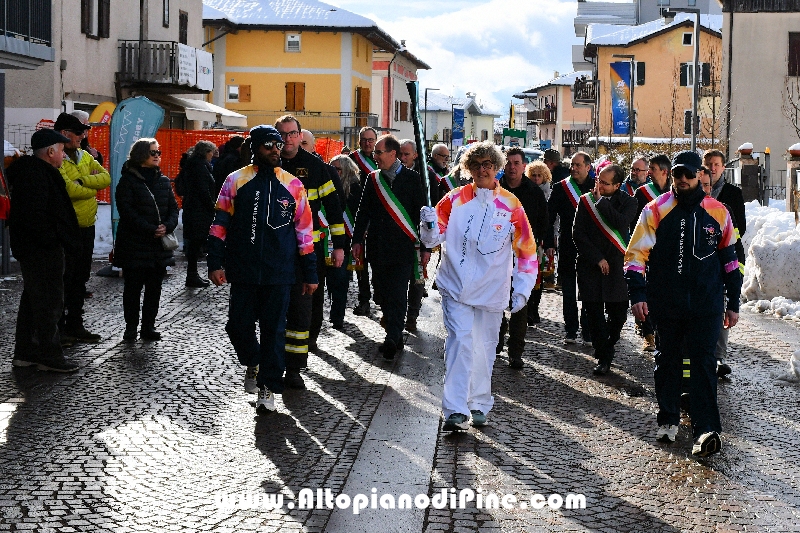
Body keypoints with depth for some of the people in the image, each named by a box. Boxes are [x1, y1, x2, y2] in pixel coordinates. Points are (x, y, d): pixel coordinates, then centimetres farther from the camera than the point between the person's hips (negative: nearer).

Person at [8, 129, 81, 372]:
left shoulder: (30, 169, 13)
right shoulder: (37, 174, -20)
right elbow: (34, 213, -27)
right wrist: (50, 239, -19)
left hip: (31, 249, 11)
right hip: (42, 250, -11)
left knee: (32, 299, 17)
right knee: (49, 302, -3)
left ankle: (25, 352, 26)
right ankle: (50, 356, 3)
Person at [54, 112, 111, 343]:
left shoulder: (84, 156, 12)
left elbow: (106, 177, 1)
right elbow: (68, 189, -26)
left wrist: (82, 181, -15)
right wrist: (92, 186, -8)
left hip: (87, 227, 8)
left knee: (80, 278, 15)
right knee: (64, 278, -1)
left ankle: (75, 324, 26)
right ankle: (58, 328, 8)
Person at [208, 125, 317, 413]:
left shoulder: (293, 185, 5)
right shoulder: (236, 181, 4)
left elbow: (304, 231, 8)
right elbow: (220, 225, 5)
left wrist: (310, 273, 6)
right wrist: (215, 263, -2)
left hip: (279, 273, 0)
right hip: (243, 271, 0)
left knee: (274, 329, 3)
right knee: (239, 325, 4)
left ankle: (267, 386, 13)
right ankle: (253, 363, 33)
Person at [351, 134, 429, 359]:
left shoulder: (412, 178, 0)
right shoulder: (373, 179, 11)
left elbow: (421, 213, 1)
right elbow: (364, 212, 15)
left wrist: (425, 247, -2)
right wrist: (357, 240, 6)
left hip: (403, 248, -4)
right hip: (378, 247, 4)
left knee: (397, 295, -9)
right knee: (383, 295, 7)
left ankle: (392, 338, -10)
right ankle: (395, 338, 20)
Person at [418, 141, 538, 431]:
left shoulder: (511, 205, 0)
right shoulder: (456, 199, -1)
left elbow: (526, 251, 5)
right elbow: (435, 238, 1)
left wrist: (522, 289, 0)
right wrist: (430, 225, -22)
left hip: (491, 292, 1)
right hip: (456, 287, -1)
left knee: (484, 348, 12)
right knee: (461, 342, -14)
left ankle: (480, 405, 29)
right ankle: (455, 410, -17)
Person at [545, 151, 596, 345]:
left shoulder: (596, 188, 2)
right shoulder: (561, 188, 4)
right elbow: (549, 217, 3)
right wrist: (549, 243, -2)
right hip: (568, 247, 1)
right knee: (568, 291, 7)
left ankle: (589, 332, 8)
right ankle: (571, 331, 15)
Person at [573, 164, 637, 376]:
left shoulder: (627, 202, 2)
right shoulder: (586, 200, 4)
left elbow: (620, 223, -18)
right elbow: (578, 233, 0)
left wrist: (601, 200, -11)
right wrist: (597, 258, -6)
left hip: (616, 265, 0)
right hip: (590, 265, 0)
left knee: (618, 314, 2)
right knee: (595, 314, -2)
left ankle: (607, 349, 25)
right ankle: (603, 358, 6)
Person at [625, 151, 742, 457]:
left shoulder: (717, 213, 5)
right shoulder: (656, 210, -1)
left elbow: (729, 259, 12)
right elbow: (636, 253, -2)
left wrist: (733, 303, 13)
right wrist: (638, 294, -12)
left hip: (706, 303, 0)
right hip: (666, 303, 0)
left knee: (704, 362, -7)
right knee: (667, 360, 12)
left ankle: (705, 430, -10)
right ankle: (668, 420, 26)